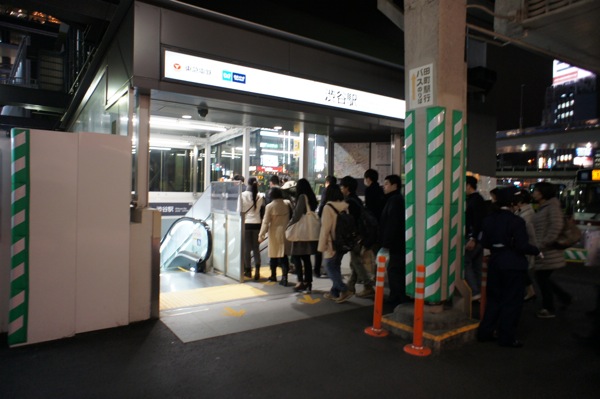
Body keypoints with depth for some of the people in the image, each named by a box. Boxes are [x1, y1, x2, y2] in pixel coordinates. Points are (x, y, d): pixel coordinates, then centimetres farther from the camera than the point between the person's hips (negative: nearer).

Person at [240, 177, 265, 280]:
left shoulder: (243, 195, -6)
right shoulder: (261, 196, -3)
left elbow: (240, 210, -2)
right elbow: (263, 211, 5)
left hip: (246, 224, -1)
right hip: (257, 224, 1)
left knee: (247, 248, 8)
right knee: (256, 248, 9)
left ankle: (248, 270, 13)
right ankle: (257, 269, -3)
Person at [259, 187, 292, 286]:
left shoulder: (269, 206, -11)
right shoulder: (287, 203, -3)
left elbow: (265, 222, -9)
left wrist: (261, 235, -1)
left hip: (275, 233, -2)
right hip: (285, 232, 2)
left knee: (274, 255, 13)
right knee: (284, 255, 4)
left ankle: (273, 276, 28)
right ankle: (284, 278, -3)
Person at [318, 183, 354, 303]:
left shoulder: (328, 207, -16)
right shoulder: (345, 207, 4)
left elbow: (325, 228, -16)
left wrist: (322, 245, -11)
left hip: (332, 243, -7)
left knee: (330, 267, 2)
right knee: (336, 266, 15)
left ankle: (344, 290, -7)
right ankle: (334, 291, 21)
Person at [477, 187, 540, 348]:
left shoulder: (488, 220, 0)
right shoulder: (517, 221, -16)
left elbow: (484, 242, 4)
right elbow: (522, 246, -17)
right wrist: (536, 251, 1)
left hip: (494, 263, 5)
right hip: (514, 265, -5)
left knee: (494, 298, 18)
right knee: (511, 301, 7)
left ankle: (485, 332, 23)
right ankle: (507, 338, 15)